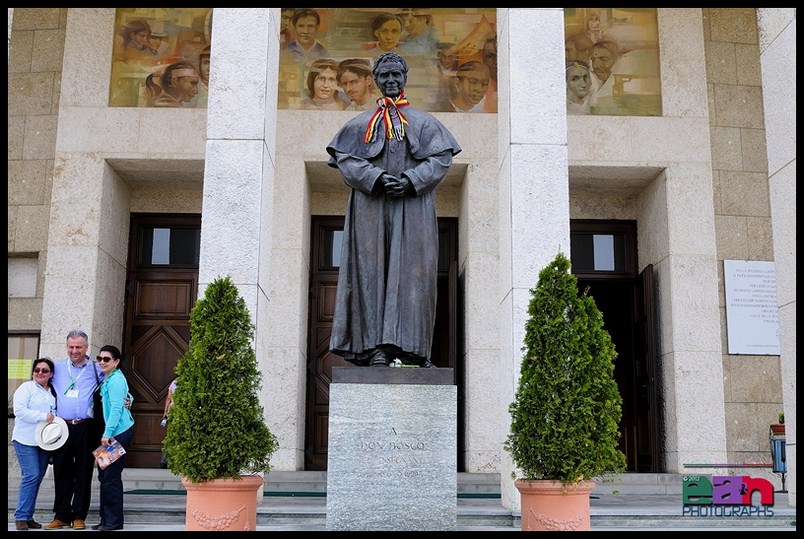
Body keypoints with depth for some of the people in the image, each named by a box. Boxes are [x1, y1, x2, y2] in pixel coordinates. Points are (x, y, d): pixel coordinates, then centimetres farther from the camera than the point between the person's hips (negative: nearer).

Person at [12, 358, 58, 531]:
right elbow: (19, 410, -14)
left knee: (38, 478, 7)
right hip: (26, 440, -6)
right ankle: (21, 517, -5)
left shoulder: (53, 392, 15)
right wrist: (43, 416, -18)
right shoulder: (26, 388, -3)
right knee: (31, 476, -13)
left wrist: (54, 419, 4)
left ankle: (28, 516, 15)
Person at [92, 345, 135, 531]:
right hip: (109, 433, 10)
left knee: (111, 477, -7)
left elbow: (116, 408, -18)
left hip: (119, 433, -10)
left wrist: (107, 433, -20)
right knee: (104, 476, 12)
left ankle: (114, 520, 0)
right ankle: (106, 518, 19)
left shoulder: (116, 380, -12)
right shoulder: (107, 380, 17)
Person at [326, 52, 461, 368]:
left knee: (412, 272, -8)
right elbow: (346, 159, 4)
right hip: (371, 206, 0)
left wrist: (410, 180, -13)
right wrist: (377, 178, -14)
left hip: (413, 205, 0)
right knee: (372, 272, -8)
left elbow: (441, 157, 4)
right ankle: (375, 347, -11)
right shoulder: (361, 123, 18)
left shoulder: (424, 122, 18)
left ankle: (410, 346, -8)